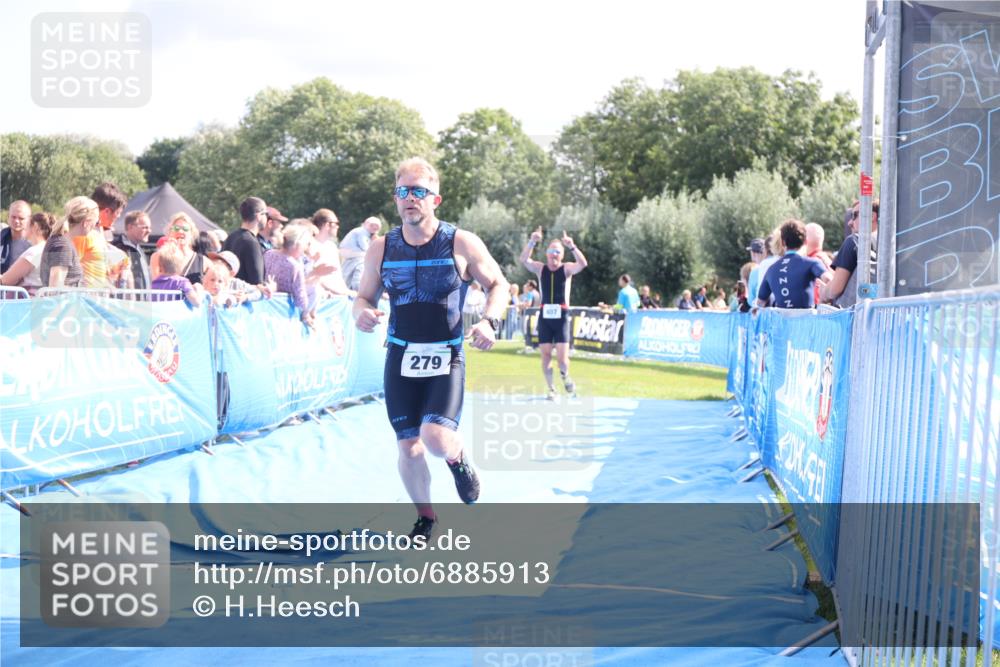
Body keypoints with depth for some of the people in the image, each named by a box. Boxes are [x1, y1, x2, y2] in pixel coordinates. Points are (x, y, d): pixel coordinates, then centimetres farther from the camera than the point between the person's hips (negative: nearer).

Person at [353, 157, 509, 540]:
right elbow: (364, 296, 11)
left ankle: (457, 458, 17)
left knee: (436, 439, -21)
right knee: (408, 447, 5)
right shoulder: (381, 248, 0)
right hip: (401, 357, 3)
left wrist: (489, 321, -15)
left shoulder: (462, 244, -7)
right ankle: (424, 516, 30)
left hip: (446, 358, -3)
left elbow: (498, 285, 4)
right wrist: (361, 312, -14)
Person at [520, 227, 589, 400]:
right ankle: (551, 389, 13)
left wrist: (572, 246, -33)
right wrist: (532, 242, -28)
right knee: (545, 355, 0)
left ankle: (565, 377, 22)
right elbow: (524, 260, -13)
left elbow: (583, 264, -19)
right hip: (545, 316, 2)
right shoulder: (540, 268, 5)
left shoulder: (567, 269, 1)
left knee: (562, 357, -9)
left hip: (561, 316, -2)